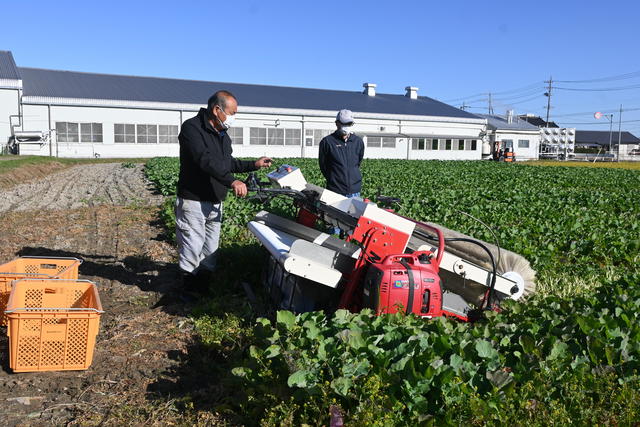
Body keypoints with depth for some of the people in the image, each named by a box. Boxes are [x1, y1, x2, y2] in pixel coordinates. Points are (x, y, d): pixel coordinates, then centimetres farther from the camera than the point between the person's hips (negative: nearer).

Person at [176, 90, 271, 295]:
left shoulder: (223, 135, 13)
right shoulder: (192, 128, -16)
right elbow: (205, 160, -29)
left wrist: (253, 165, 14)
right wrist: (231, 181, -36)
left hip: (215, 202, 8)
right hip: (194, 201, -8)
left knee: (210, 249, 14)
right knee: (192, 247, -2)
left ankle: (204, 286, 26)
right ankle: (190, 290, 12)